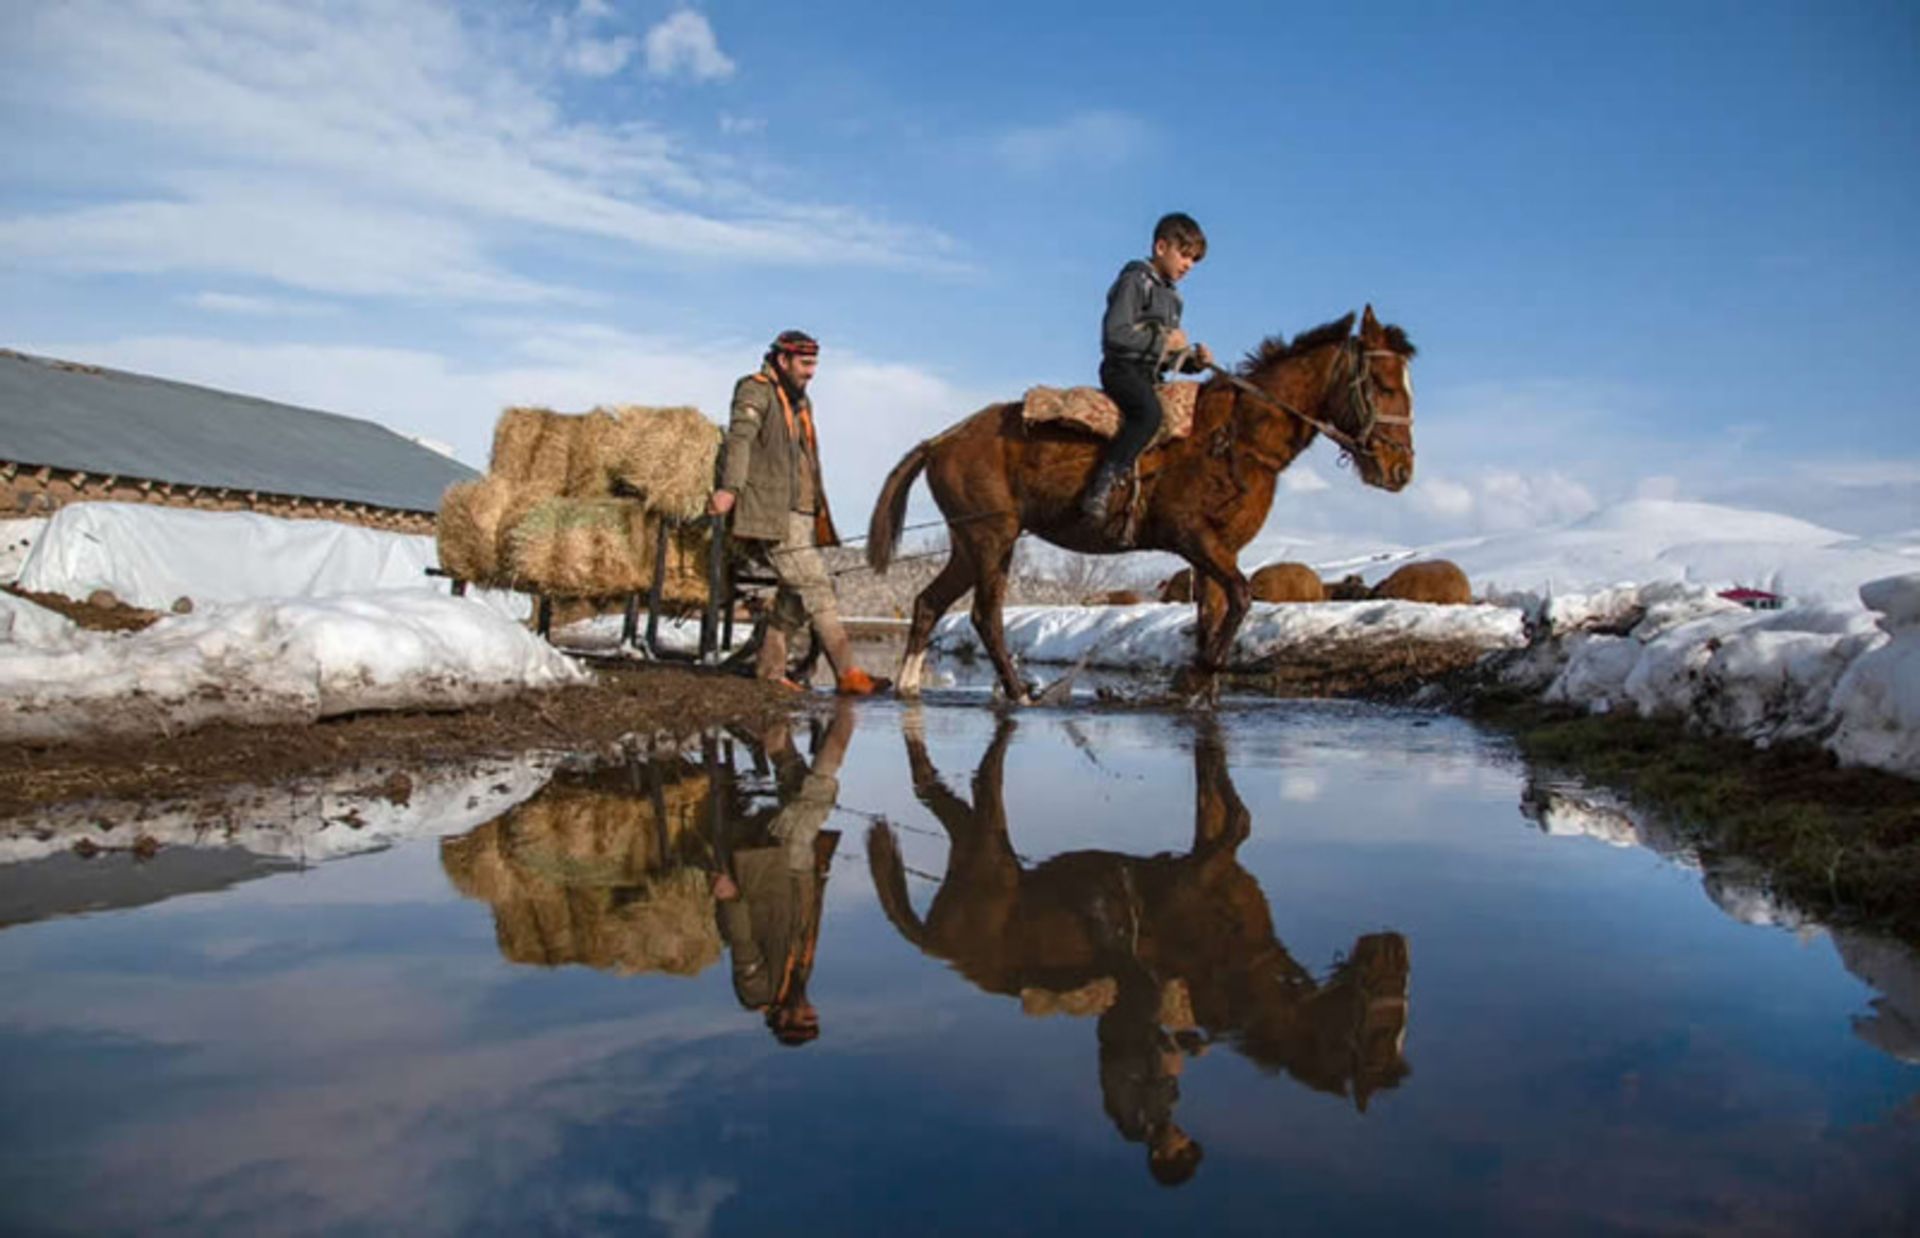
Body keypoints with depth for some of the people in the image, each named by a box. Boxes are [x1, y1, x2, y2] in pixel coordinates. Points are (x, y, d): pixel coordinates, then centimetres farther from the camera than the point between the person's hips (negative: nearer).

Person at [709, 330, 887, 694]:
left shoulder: (800, 401, 22)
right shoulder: (756, 391, -4)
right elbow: (740, 438, -19)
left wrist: (817, 511, 25)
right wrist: (730, 488, -33)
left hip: (800, 514, 9)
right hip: (770, 513, -9)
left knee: (797, 593, 9)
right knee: (816, 587, -13)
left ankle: (769, 668, 19)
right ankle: (847, 674, -13)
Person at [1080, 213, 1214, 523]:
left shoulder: (1171, 297, 24)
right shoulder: (1136, 281, -3)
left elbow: (1168, 354, 25)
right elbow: (1115, 333, -16)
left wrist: (1192, 360, 5)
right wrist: (1163, 340, -13)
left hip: (1150, 376, 10)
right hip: (1123, 369, -10)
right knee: (1149, 412, -35)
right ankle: (1100, 488, -38)